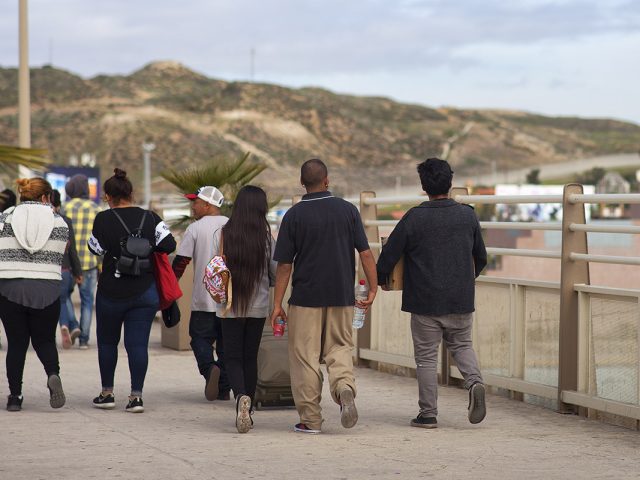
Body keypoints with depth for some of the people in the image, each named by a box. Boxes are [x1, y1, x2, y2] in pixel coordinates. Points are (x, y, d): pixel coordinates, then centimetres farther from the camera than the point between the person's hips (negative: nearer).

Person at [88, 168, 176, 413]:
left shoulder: (103, 219, -9)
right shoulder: (150, 218, -1)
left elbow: (95, 248, -2)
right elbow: (168, 245, -6)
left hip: (111, 292, -2)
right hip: (145, 292, 2)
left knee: (107, 341, 15)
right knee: (138, 344, 2)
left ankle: (107, 393, 19)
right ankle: (136, 396, -6)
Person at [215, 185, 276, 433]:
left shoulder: (222, 234, -6)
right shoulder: (266, 236, -6)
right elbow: (276, 271, -1)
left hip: (230, 307, -1)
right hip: (259, 306, 1)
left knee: (233, 357, 4)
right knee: (250, 357, 13)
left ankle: (242, 397, -23)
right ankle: (247, 411, 16)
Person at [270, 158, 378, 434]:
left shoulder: (294, 215, -5)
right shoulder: (347, 210, 0)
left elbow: (284, 264, -4)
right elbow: (365, 253, -2)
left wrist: (277, 304, 0)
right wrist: (373, 288, 5)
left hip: (306, 297, -2)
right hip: (342, 296, 2)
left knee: (305, 357, 6)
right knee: (339, 348, 15)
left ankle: (310, 419, 7)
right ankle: (345, 388, -14)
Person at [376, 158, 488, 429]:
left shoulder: (414, 218, -10)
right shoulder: (468, 215, 1)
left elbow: (389, 254, -6)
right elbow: (481, 256, 13)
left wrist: (381, 280, 14)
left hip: (425, 301, -3)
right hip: (461, 299, 3)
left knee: (426, 356, 6)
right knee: (461, 345, 21)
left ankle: (428, 414, 7)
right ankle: (474, 381, -6)